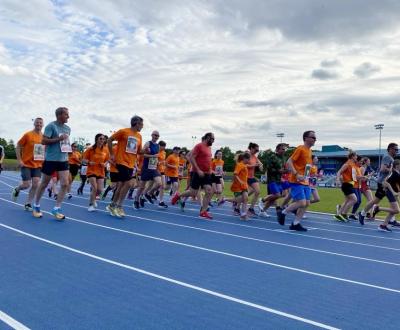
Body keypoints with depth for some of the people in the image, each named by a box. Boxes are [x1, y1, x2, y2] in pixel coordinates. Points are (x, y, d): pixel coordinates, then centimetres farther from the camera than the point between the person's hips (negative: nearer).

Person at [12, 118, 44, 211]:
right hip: (26, 164, -4)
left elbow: (45, 150, 17)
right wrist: (19, 160, -10)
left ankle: (28, 204, 9)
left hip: (38, 165, 4)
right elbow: (18, 146, -3)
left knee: (35, 184, -6)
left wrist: (44, 161, 7)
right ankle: (17, 189, 30)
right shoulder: (28, 135, -8)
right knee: (26, 185, -6)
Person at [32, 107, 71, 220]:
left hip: (63, 160, 6)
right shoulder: (51, 126, -10)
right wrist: (58, 139, -22)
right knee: (44, 184, 8)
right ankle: (36, 206, 27)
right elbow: (43, 141, -16)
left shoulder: (68, 128, 11)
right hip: (51, 159, -6)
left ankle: (56, 209, 2)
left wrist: (68, 146, 8)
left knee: (65, 184, -6)